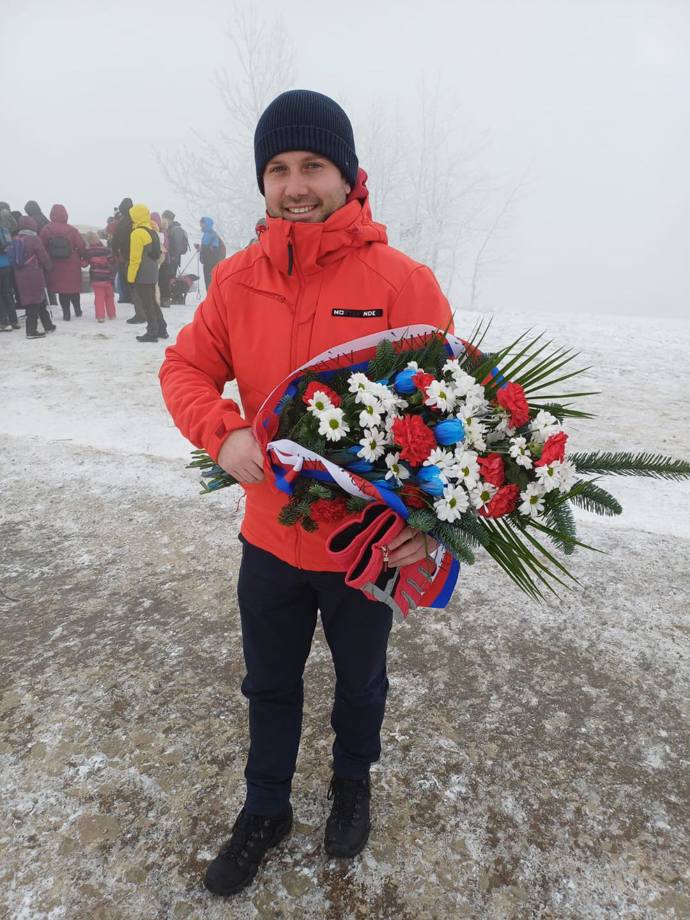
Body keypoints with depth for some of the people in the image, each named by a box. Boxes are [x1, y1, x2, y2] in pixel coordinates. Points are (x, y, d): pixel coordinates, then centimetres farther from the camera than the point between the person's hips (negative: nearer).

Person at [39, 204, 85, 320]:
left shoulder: (47, 229, -6)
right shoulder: (72, 230, -8)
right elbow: (81, 247, -8)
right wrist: (78, 257, 10)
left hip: (56, 266, 0)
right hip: (72, 265, 0)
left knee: (62, 289, 7)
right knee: (74, 287, 16)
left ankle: (66, 313, 6)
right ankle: (77, 310, 24)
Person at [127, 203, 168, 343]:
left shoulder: (137, 233, -15)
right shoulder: (152, 231, 11)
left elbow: (135, 258, -17)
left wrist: (131, 276, -12)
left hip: (142, 274, -8)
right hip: (152, 272, 8)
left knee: (145, 304, -2)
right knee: (151, 301, 17)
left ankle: (152, 332, 1)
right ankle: (161, 329, 21)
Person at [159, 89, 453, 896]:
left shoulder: (403, 282, -16)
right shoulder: (237, 278, -5)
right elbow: (186, 368, 0)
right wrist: (223, 435, -20)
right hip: (269, 533, 3)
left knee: (360, 678, 24)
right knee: (270, 685, 23)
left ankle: (352, 781, 57)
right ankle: (265, 810, 51)